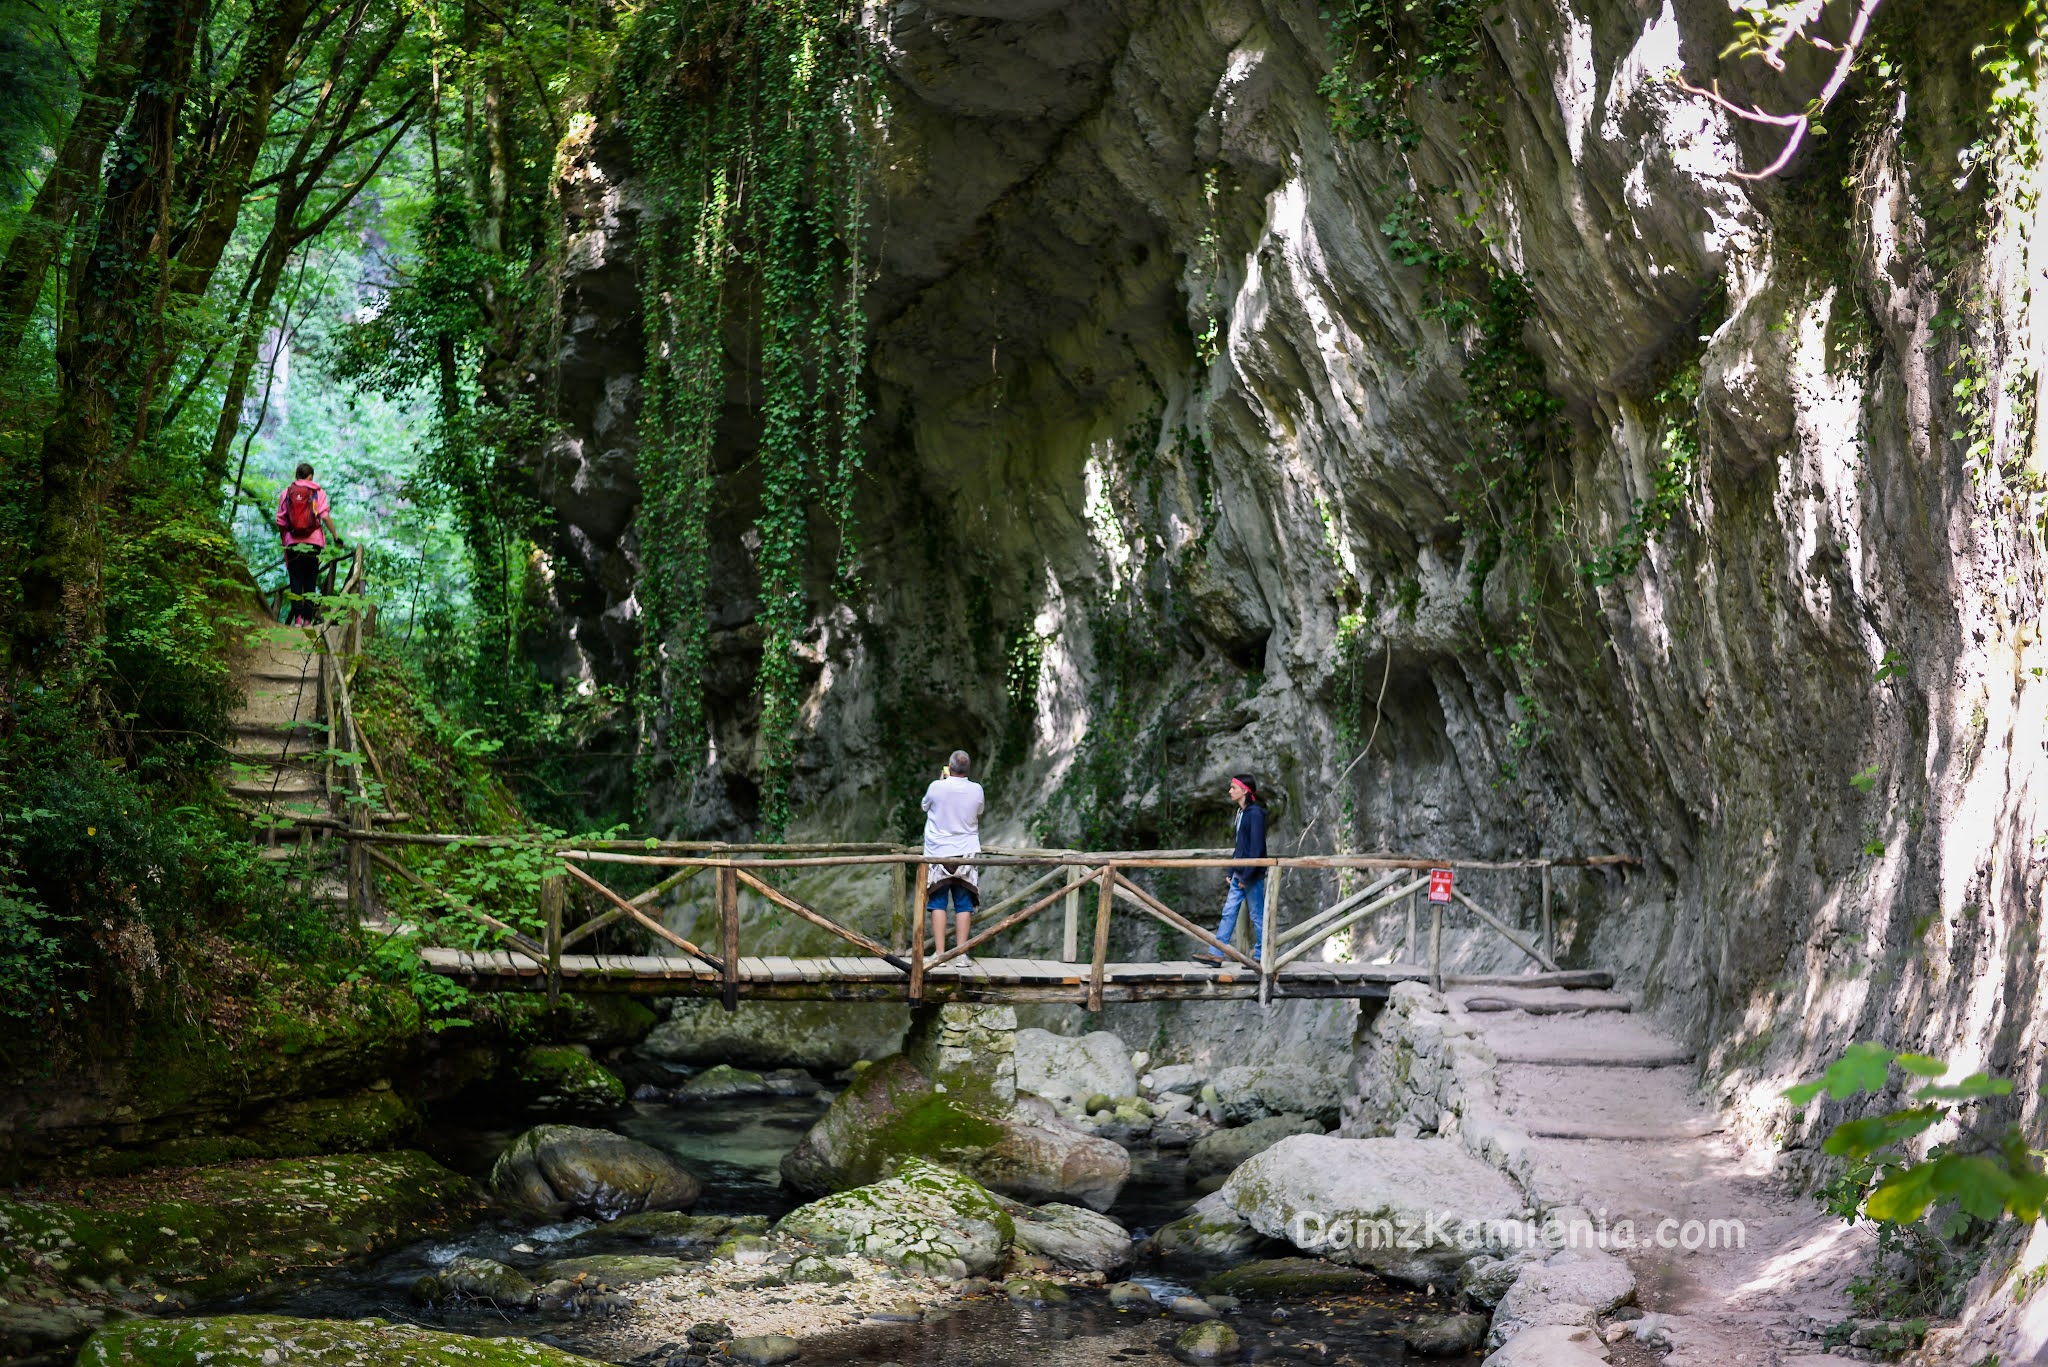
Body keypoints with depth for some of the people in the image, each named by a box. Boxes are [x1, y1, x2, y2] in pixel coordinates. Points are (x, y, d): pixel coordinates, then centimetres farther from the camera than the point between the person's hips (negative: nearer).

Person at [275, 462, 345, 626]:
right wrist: (335, 535, -5)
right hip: (313, 543, -1)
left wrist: (283, 540, 17)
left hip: (293, 543, 1)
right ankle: (308, 619, 2)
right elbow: (325, 516, -8)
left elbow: (280, 521, 6)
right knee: (310, 582, 6)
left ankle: (297, 618, -8)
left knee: (296, 582, 4)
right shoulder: (318, 492, 3)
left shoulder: (285, 493, 8)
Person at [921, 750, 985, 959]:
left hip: (938, 853, -1)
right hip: (965, 853, 1)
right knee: (963, 905, 6)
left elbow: (924, 806, 11)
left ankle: (940, 953, -3)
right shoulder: (976, 790, -5)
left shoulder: (937, 787, -10)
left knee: (938, 903, 3)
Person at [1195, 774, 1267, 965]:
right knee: (1228, 912, 6)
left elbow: (1257, 848, -19)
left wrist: (1247, 875, -19)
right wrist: (1232, 872, 18)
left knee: (1257, 914, 0)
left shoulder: (1255, 813, -15)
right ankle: (1216, 953, 6)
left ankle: (1261, 955, 9)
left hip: (1252, 874, -9)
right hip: (1239, 873, 9)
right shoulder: (1241, 812, 14)